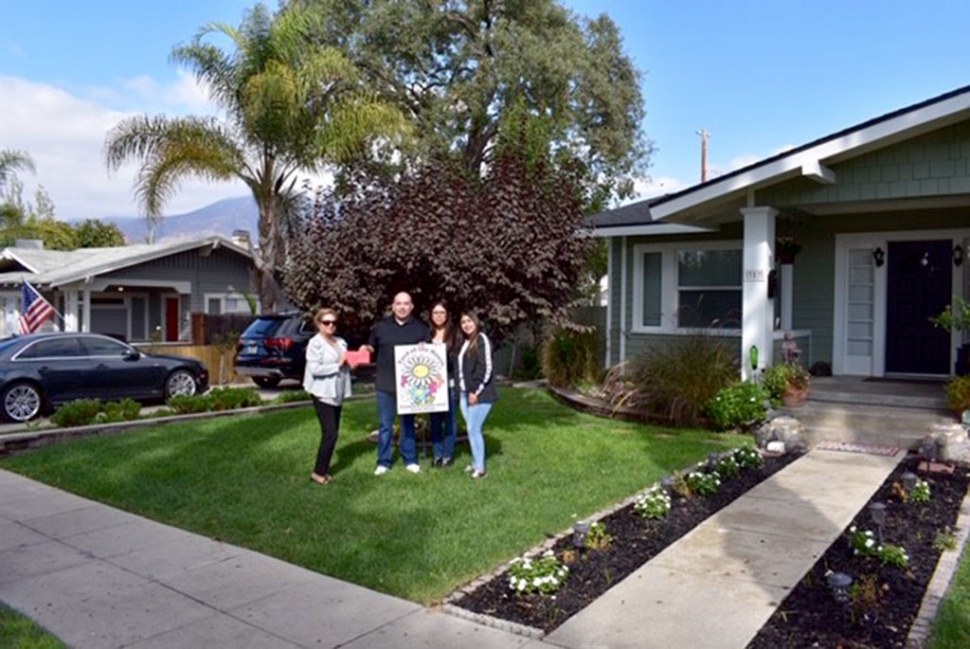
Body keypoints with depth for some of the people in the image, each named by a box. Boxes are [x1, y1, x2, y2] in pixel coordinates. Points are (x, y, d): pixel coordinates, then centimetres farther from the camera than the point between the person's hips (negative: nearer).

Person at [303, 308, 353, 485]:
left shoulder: (341, 342, 13)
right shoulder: (315, 343, -9)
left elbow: (346, 365, 20)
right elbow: (315, 369, -19)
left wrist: (352, 363, -2)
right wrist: (337, 365, -17)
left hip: (337, 392, 7)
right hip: (323, 393, -7)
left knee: (332, 432, 9)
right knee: (330, 433, -11)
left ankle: (324, 468, 18)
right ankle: (318, 471, 0)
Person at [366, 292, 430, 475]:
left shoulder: (421, 327, 3)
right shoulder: (381, 326, 4)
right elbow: (371, 348, 15)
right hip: (385, 383, 0)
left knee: (408, 423, 11)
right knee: (385, 424, 5)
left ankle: (410, 460, 21)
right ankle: (384, 462, 14)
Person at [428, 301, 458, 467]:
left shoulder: (454, 333, -1)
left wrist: (458, 382, -12)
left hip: (449, 382, -3)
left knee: (450, 419, 3)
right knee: (435, 419, 6)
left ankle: (448, 454, 11)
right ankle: (437, 454, 15)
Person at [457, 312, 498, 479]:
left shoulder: (482, 339, -9)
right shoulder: (464, 342, 15)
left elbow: (486, 368, -15)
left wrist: (476, 391, -15)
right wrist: (464, 390, 8)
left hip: (479, 394, -7)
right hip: (465, 393, 7)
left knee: (474, 430, -8)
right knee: (472, 430, 11)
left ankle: (481, 468, -1)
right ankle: (476, 463, 21)